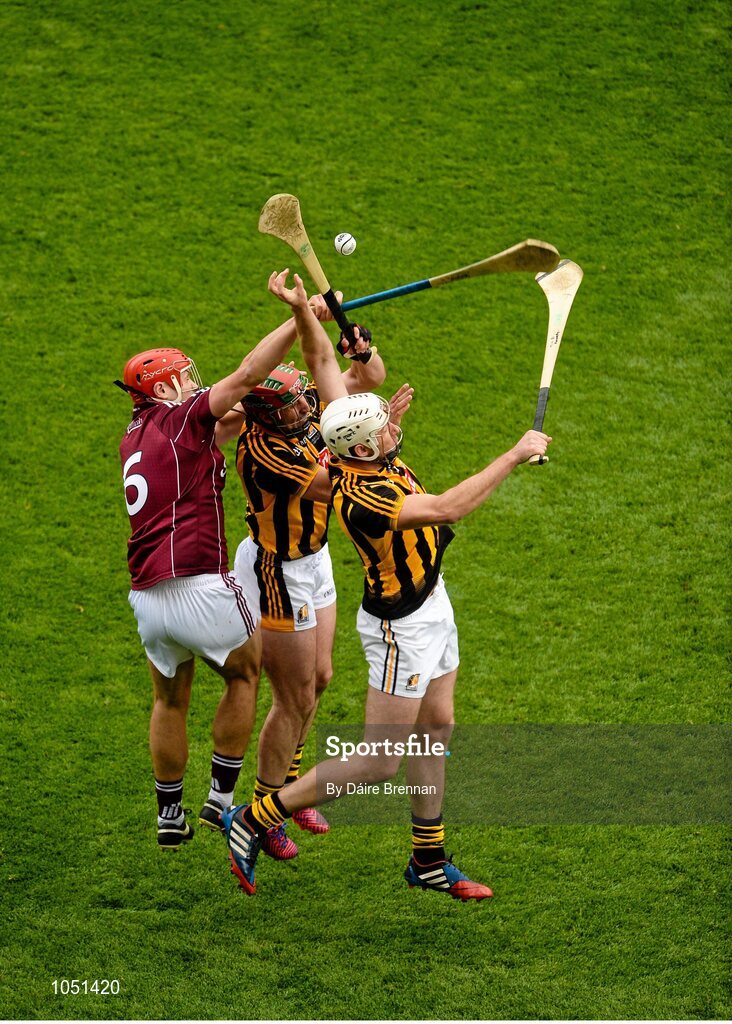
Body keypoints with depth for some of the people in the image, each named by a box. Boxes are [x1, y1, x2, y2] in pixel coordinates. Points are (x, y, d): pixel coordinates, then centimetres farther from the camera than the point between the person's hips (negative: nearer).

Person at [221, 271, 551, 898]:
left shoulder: (354, 439, -10)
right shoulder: (361, 496, -33)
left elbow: (323, 361, -4)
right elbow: (448, 508, -38)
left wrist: (302, 311, -22)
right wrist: (516, 456, -33)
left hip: (430, 603, 9)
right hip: (401, 627, -9)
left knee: (436, 731, 17)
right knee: (378, 764, -3)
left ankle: (429, 862, 28)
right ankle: (255, 822, 5)